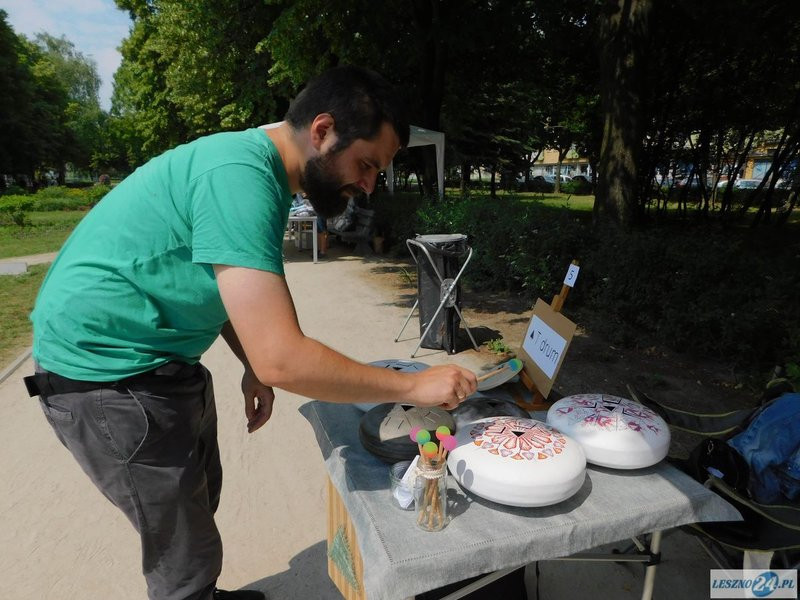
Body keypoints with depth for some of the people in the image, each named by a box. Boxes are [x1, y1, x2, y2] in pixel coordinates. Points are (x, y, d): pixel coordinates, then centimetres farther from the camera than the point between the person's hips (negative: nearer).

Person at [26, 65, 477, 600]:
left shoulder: (257, 165, 4)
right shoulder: (240, 176, -28)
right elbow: (283, 359, -33)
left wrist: (252, 367, 3)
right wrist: (414, 387, -23)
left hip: (164, 360, 9)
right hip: (109, 372, -9)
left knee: (201, 499, 24)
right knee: (187, 556, 4)